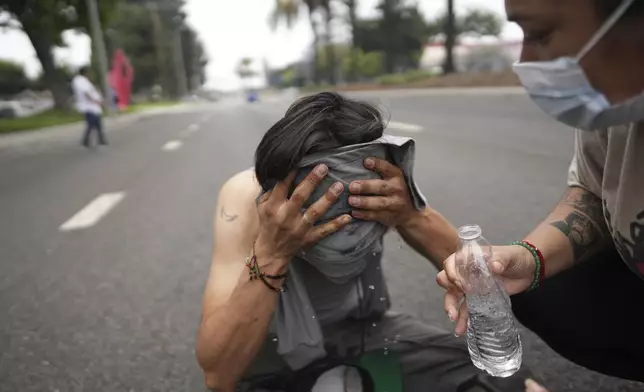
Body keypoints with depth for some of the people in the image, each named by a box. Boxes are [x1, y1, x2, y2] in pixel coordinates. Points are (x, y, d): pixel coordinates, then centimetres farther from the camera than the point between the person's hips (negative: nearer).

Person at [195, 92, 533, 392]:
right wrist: (269, 255, -42)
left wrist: (411, 216, -35)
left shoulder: (379, 186, -19)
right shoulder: (246, 197, -27)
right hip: (276, 356, -1)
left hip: (364, 330, 2)